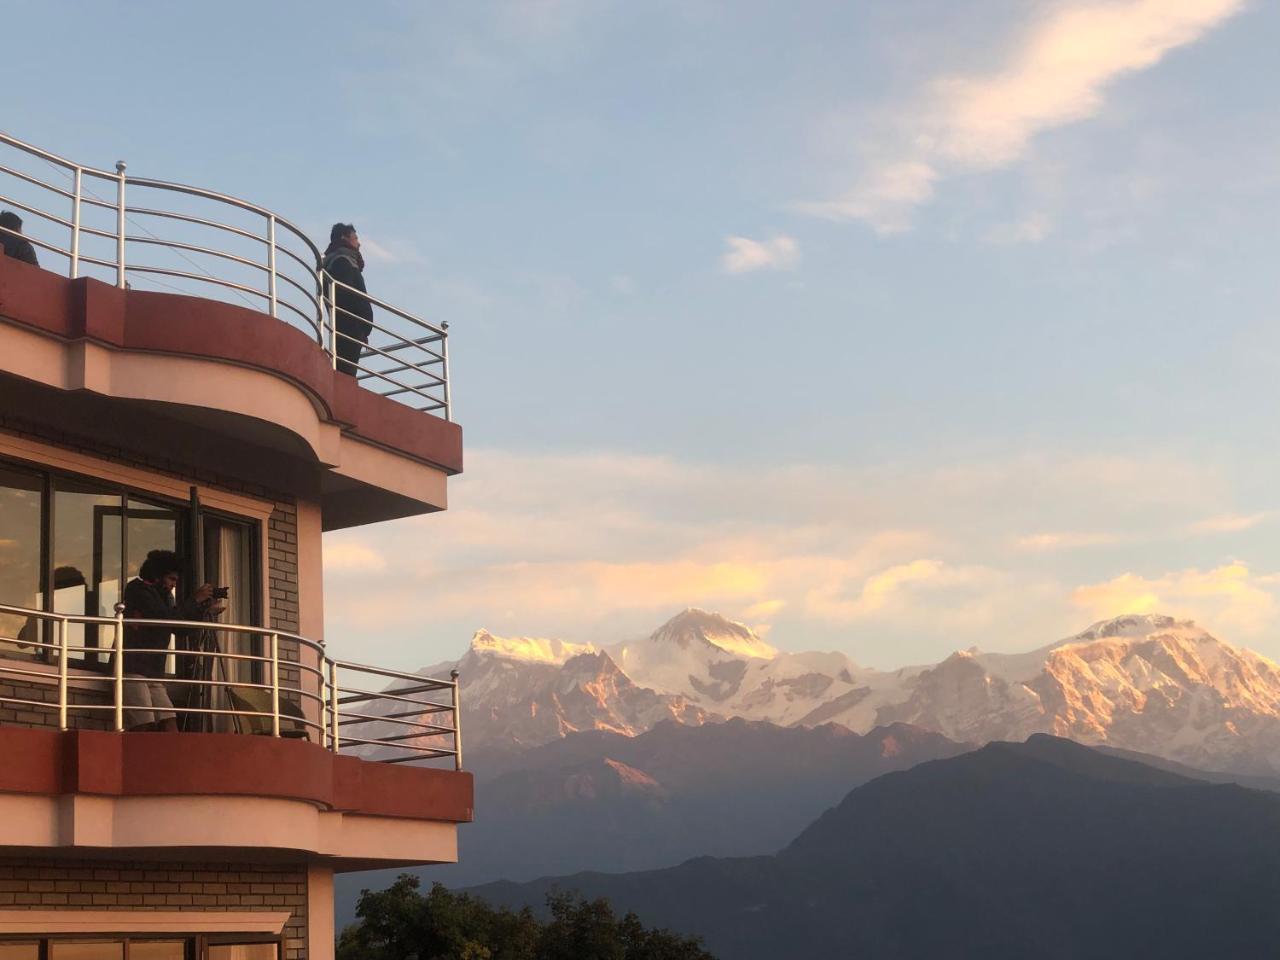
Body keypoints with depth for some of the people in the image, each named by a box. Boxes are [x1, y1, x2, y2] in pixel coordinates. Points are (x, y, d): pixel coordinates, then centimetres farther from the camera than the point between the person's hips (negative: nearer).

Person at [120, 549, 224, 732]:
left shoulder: (163, 597, 20)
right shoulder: (137, 590, -3)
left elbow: (180, 627, 22)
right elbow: (167, 618, -16)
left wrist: (207, 612, 11)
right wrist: (195, 600, -7)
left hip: (154, 675, 8)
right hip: (132, 671, -8)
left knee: (169, 724, -8)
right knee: (144, 727, -18)